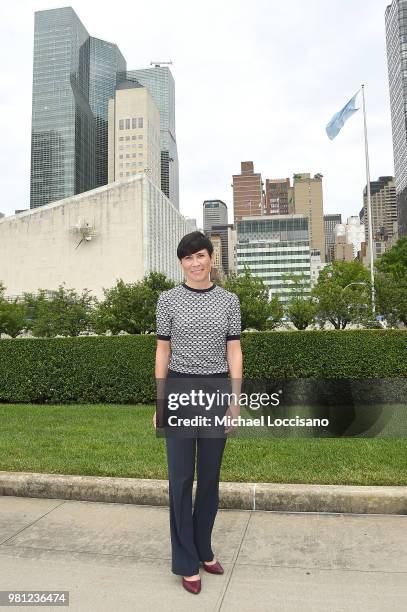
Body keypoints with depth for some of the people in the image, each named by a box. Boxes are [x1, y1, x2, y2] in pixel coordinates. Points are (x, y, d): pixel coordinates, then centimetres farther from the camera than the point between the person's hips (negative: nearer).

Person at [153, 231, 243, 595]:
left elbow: (234, 351, 1)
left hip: (217, 390, 2)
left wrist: (236, 401, -4)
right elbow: (163, 351, 1)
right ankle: (186, 562, 20)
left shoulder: (229, 300, 3)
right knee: (181, 477, 4)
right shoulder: (168, 299, -1)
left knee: (210, 475, 13)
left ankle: (203, 549, 33)